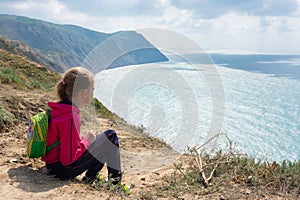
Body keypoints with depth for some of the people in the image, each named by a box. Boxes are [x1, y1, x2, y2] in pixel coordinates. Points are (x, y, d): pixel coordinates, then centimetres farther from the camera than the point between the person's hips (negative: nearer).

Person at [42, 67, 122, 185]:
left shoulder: (59, 108, 3)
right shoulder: (71, 117, -25)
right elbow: (69, 159, -24)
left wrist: (83, 140, 8)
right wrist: (86, 141, -11)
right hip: (65, 169, -9)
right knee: (110, 136, -5)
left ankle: (90, 177, 14)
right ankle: (115, 180, 8)